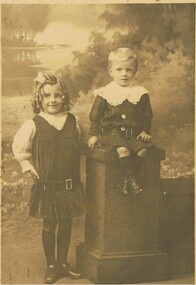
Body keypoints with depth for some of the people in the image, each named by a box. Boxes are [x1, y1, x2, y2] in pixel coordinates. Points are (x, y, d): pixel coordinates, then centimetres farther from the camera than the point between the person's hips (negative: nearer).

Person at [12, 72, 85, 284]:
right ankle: (51, 266, 22)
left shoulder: (73, 121, 0)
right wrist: (29, 166, -2)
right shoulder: (33, 124, -10)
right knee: (49, 226, 7)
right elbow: (18, 147, 1)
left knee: (66, 225, 12)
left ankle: (63, 264, 27)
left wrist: (74, 169, 10)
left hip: (70, 185, 3)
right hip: (46, 185, -3)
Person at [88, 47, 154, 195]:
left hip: (134, 133, 3)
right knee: (123, 149, -31)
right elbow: (95, 115, 7)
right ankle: (131, 179, -16)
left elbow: (147, 115, 15)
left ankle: (127, 179, -11)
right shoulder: (105, 93, 1)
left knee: (143, 149, -23)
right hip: (112, 132, -3)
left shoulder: (141, 93, 6)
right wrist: (94, 134, 3)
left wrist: (145, 131, 4)